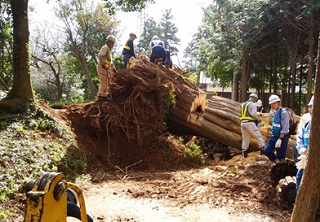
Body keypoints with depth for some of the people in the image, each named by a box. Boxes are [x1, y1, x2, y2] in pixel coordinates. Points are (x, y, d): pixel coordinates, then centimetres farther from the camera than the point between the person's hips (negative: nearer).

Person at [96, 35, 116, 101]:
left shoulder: (108, 50, 25)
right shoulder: (105, 47, -6)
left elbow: (110, 61, 30)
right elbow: (100, 56, -21)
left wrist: (113, 68, 26)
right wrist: (103, 64, -26)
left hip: (106, 68, 10)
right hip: (102, 67, -10)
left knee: (103, 82, 12)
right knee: (104, 81, -11)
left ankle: (100, 95, 17)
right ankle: (104, 96, -10)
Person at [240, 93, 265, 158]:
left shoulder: (243, 104, 19)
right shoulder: (253, 104, -5)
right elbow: (253, 114, -15)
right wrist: (257, 118, 5)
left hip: (243, 122, 8)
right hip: (249, 122, -8)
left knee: (245, 138, 14)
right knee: (259, 136, -3)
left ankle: (244, 151, 15)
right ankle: (263, 149, -8)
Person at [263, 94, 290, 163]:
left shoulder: (284, 112, -18)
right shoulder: (275, 112, 7)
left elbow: (285, 129, -21)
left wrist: (280, 139, -22)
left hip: (282, 136, -8)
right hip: (274, 136, 8)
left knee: (280, 156, 0)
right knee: (266, 150, 4)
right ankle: (276, 161, 21)